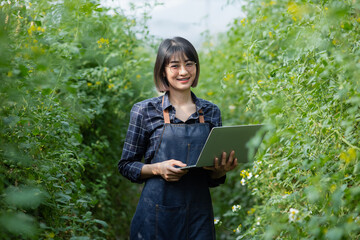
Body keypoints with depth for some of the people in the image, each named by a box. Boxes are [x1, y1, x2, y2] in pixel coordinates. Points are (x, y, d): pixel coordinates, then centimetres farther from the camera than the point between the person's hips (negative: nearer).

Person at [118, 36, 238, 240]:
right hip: (157, 213, -2)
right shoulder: (145, 111, -3)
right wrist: (158, 169, -15)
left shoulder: (211, 112, 6)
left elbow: (212, 179, 12)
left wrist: (221, 170, -9)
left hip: (199, 214, 3)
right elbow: (126, 165, 2)